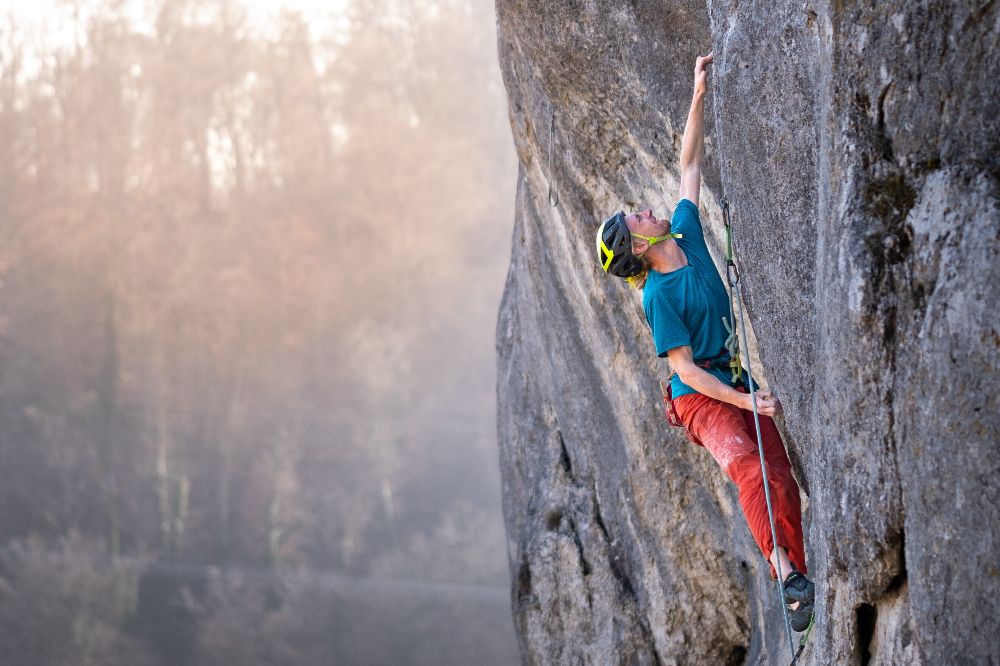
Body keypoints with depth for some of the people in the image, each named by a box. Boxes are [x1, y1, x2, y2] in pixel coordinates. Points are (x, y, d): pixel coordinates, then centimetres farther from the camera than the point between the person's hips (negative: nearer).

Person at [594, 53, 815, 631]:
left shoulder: (686, 234, 4)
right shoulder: (660, 296, -14)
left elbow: (691, 167, 11)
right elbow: (686, 367, -15)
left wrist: (700, 96, 4)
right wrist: (746, 401, -21)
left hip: (743, 386, 7)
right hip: (702, 398, -7)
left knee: (784, 482, -7)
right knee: (749, 469, -30)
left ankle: (803, 588, -6)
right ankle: (786, 573, -39)